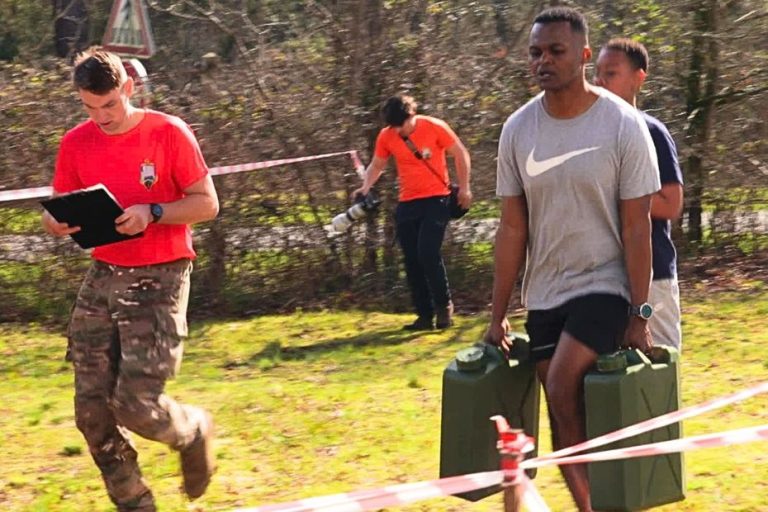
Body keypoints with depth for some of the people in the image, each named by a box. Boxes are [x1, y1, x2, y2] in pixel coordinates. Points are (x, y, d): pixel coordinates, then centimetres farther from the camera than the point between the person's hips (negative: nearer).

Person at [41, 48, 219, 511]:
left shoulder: (169, 134, -9)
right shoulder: (76, 143, 4)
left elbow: (207, 204, -6)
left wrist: (152, 213, -22)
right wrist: (59, 223, -12)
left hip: (159, 280, -5)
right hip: (103, 279, 5)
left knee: (136, 404, -13)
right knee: (92, 409, 0)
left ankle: (194, 431, 21)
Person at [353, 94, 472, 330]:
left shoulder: (435, 127, -10)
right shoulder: (386, 136, -1)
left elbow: (461, 154, 1)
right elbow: (376, 165, 14)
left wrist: (464, 188, -2)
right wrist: (366, 187, -6)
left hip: (436, 199, -4)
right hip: (407, 204, 4)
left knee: (428, 253, -18)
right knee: (412, 261, 2)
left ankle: (444, 307, -3)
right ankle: (425, 315, 9)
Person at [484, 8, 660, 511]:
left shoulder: (623, 125, -11)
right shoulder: (518, 129, 0)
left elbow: (637, 226, -10)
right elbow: (513, 228, 4)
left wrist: (639, 317, -14)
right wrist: (498, 316, 3)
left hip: (605, 285, -5)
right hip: (543, 294, 5)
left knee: (563, 387, -21)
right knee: (565, 413, 5)